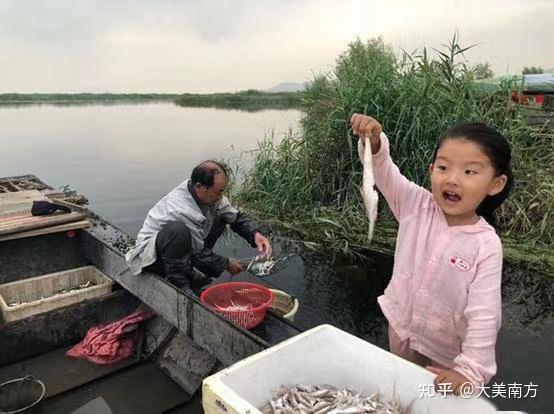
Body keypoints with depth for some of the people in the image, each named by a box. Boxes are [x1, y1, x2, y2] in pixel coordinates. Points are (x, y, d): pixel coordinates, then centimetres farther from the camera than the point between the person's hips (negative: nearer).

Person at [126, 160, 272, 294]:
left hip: (181, 248, 9)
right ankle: (179, 286, -20)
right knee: (178, 229, -39)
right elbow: (198, 253, -23)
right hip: (149, 255, -9)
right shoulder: (182, 209, -33)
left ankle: (191, 272, 4)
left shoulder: (208, 193, -11)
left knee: (218, 217, 2)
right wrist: (226, 264, -10)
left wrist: (255, 234, -18)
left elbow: (236, 217, 0)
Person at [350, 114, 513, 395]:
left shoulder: (486, 245, -23)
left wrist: (469, 372, -30)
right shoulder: (418, 206, -15)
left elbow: (483, 316, -24)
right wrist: (373, 141, -41)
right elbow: (383, 171, -20)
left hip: (446, 350, -3)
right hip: (401, 328, 3)